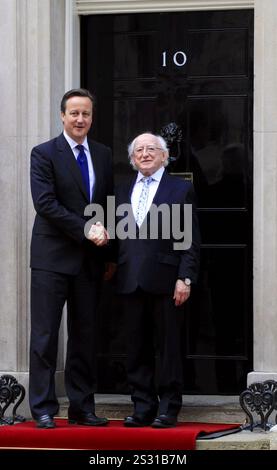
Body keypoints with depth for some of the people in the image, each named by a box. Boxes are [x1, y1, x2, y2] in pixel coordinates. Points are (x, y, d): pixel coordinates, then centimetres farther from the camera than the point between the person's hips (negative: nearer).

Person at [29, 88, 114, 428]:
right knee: (45, 335, -4)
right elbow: (45, 203, -13)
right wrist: (86, 230, -16)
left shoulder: (103, 155, 12)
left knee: (85, 335, 8)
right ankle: (43, 409, 0)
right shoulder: (44, 154, -4)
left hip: (90, 259, 5)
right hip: (52, 258, -5)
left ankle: (82, 407, 13)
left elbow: (108, 203, 15)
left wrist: (104, 234, -1)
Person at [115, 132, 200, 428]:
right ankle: (143, 407, 12)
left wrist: (185, 279, -9)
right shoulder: (122, 192, 16)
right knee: (137, 348, 6)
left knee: (169, 346, 0)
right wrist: (113, 270, 4)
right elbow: (118, 237, 15)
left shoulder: (181, 189, 4)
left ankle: (168, 409, 6)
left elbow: (191, 239, -1)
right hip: (131, 281, 4)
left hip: (165, 281, -4)